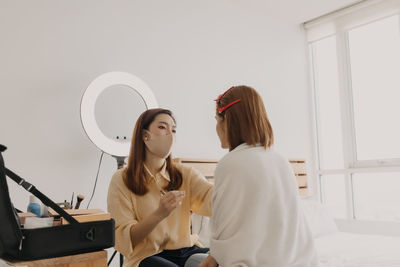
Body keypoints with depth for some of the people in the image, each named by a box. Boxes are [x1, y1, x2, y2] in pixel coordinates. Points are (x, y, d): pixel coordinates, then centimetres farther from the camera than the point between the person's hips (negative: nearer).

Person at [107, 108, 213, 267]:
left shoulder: (185, 174, 9)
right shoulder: (121, 180, -1)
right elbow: (125, 238, -8)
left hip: (186, 250, 3)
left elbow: (214, 199, -11)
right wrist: (159, 214, -24)